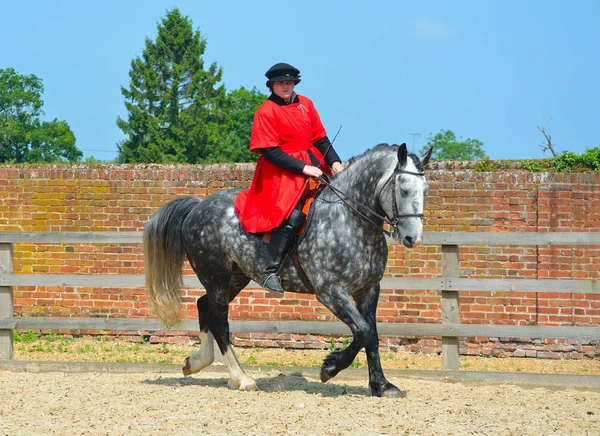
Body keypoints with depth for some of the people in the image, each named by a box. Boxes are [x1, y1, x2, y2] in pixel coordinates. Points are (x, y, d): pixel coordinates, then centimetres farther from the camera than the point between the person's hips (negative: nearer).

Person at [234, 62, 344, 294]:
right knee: (292, 217, -26)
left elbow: (321, 138, 13)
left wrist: (334, 161, -5)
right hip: (283, 171, -7)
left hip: (313, 164, 7)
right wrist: (303, 168, -19)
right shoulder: (266, 112, -6)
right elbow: (269, 151, -13)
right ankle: (270, 273, -23)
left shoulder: (305, 104, 12)